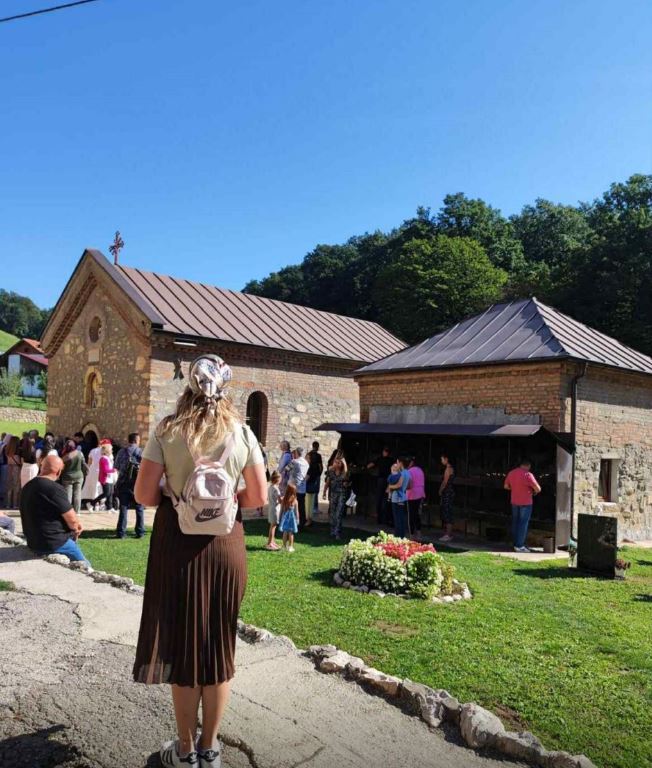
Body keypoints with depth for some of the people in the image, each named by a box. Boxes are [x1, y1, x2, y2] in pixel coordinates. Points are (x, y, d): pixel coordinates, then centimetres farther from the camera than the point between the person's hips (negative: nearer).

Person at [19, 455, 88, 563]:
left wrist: (75, 525, 9)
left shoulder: (27, 487, 7)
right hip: (53, 543, -8)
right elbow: (72, 520, -19)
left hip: (33, 542, 8)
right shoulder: (55, 488, -21)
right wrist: (76, 528, 4)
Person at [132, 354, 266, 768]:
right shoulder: (242, 432, -3)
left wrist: (176, 497, 10)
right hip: (226, 544, 1)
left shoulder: (167, 430, -5)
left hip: (177, 543, -1)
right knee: (219, 646, 15)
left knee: (182, 643, 13)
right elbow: (258, 497, -2)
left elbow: (144, 494, -9)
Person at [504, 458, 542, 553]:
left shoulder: (511, 473, 3)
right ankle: (519, 546, 1)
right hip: (525, 502, -6)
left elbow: (506, 486, 14)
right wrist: (535, 492, 2)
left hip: (514, 502, 6)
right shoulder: (528, 474, -18)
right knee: (523, 524, 0)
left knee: (515, 522, 14)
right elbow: (538, 489, -19)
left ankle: (516, 544, 21)